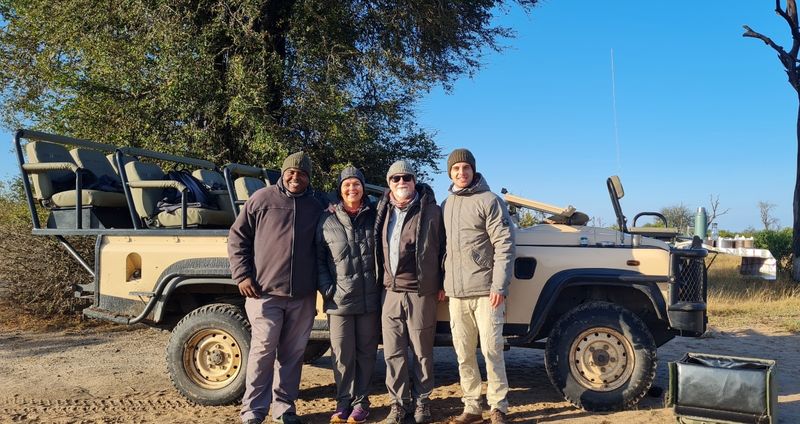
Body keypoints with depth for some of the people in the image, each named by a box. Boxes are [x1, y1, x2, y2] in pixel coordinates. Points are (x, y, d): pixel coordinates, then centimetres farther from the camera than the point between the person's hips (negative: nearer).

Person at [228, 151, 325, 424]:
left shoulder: (315, 207, 12)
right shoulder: (262, 199, 2)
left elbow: (321, 249, 18)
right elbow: (237, 237, 3)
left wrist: (319, 284, 11)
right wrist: (242, 274, -5)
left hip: (303, 296, 3)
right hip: (265, 292, -3)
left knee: (293, 354, 9)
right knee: (263, 352, -2)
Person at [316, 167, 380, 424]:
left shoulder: (374, 217, 6)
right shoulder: (327, 221, 3)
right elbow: (318, 258, 4)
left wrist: (381, 286, 0)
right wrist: (326, 288, -6)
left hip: (370, 299, 1)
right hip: (338, 300, -1)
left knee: (366, 352, 8)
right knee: (342, 354, 5)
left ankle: (360, 401, 21)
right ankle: (343, 401, 20)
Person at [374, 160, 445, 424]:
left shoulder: (431, 211, -1)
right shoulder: (383, 212, 10)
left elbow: (442, 248, 1)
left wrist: (441, 284, -2)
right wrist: (382, 281, 12)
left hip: (421, 293, -4)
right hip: (391, 292, 4)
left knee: (422, 352, 5)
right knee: (393, 353, 6)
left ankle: (422, 401, 18)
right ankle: (399, 403, 18)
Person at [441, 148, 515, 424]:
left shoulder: (489, 201, -3)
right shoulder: (445, 205, 14)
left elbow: (504, 245, -9)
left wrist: (499, 286, -15)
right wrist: (441, 282, 11)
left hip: (485, 292, -5)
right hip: (455, 293, 5)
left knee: (491, 351, -2)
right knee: (464, 354, 9)